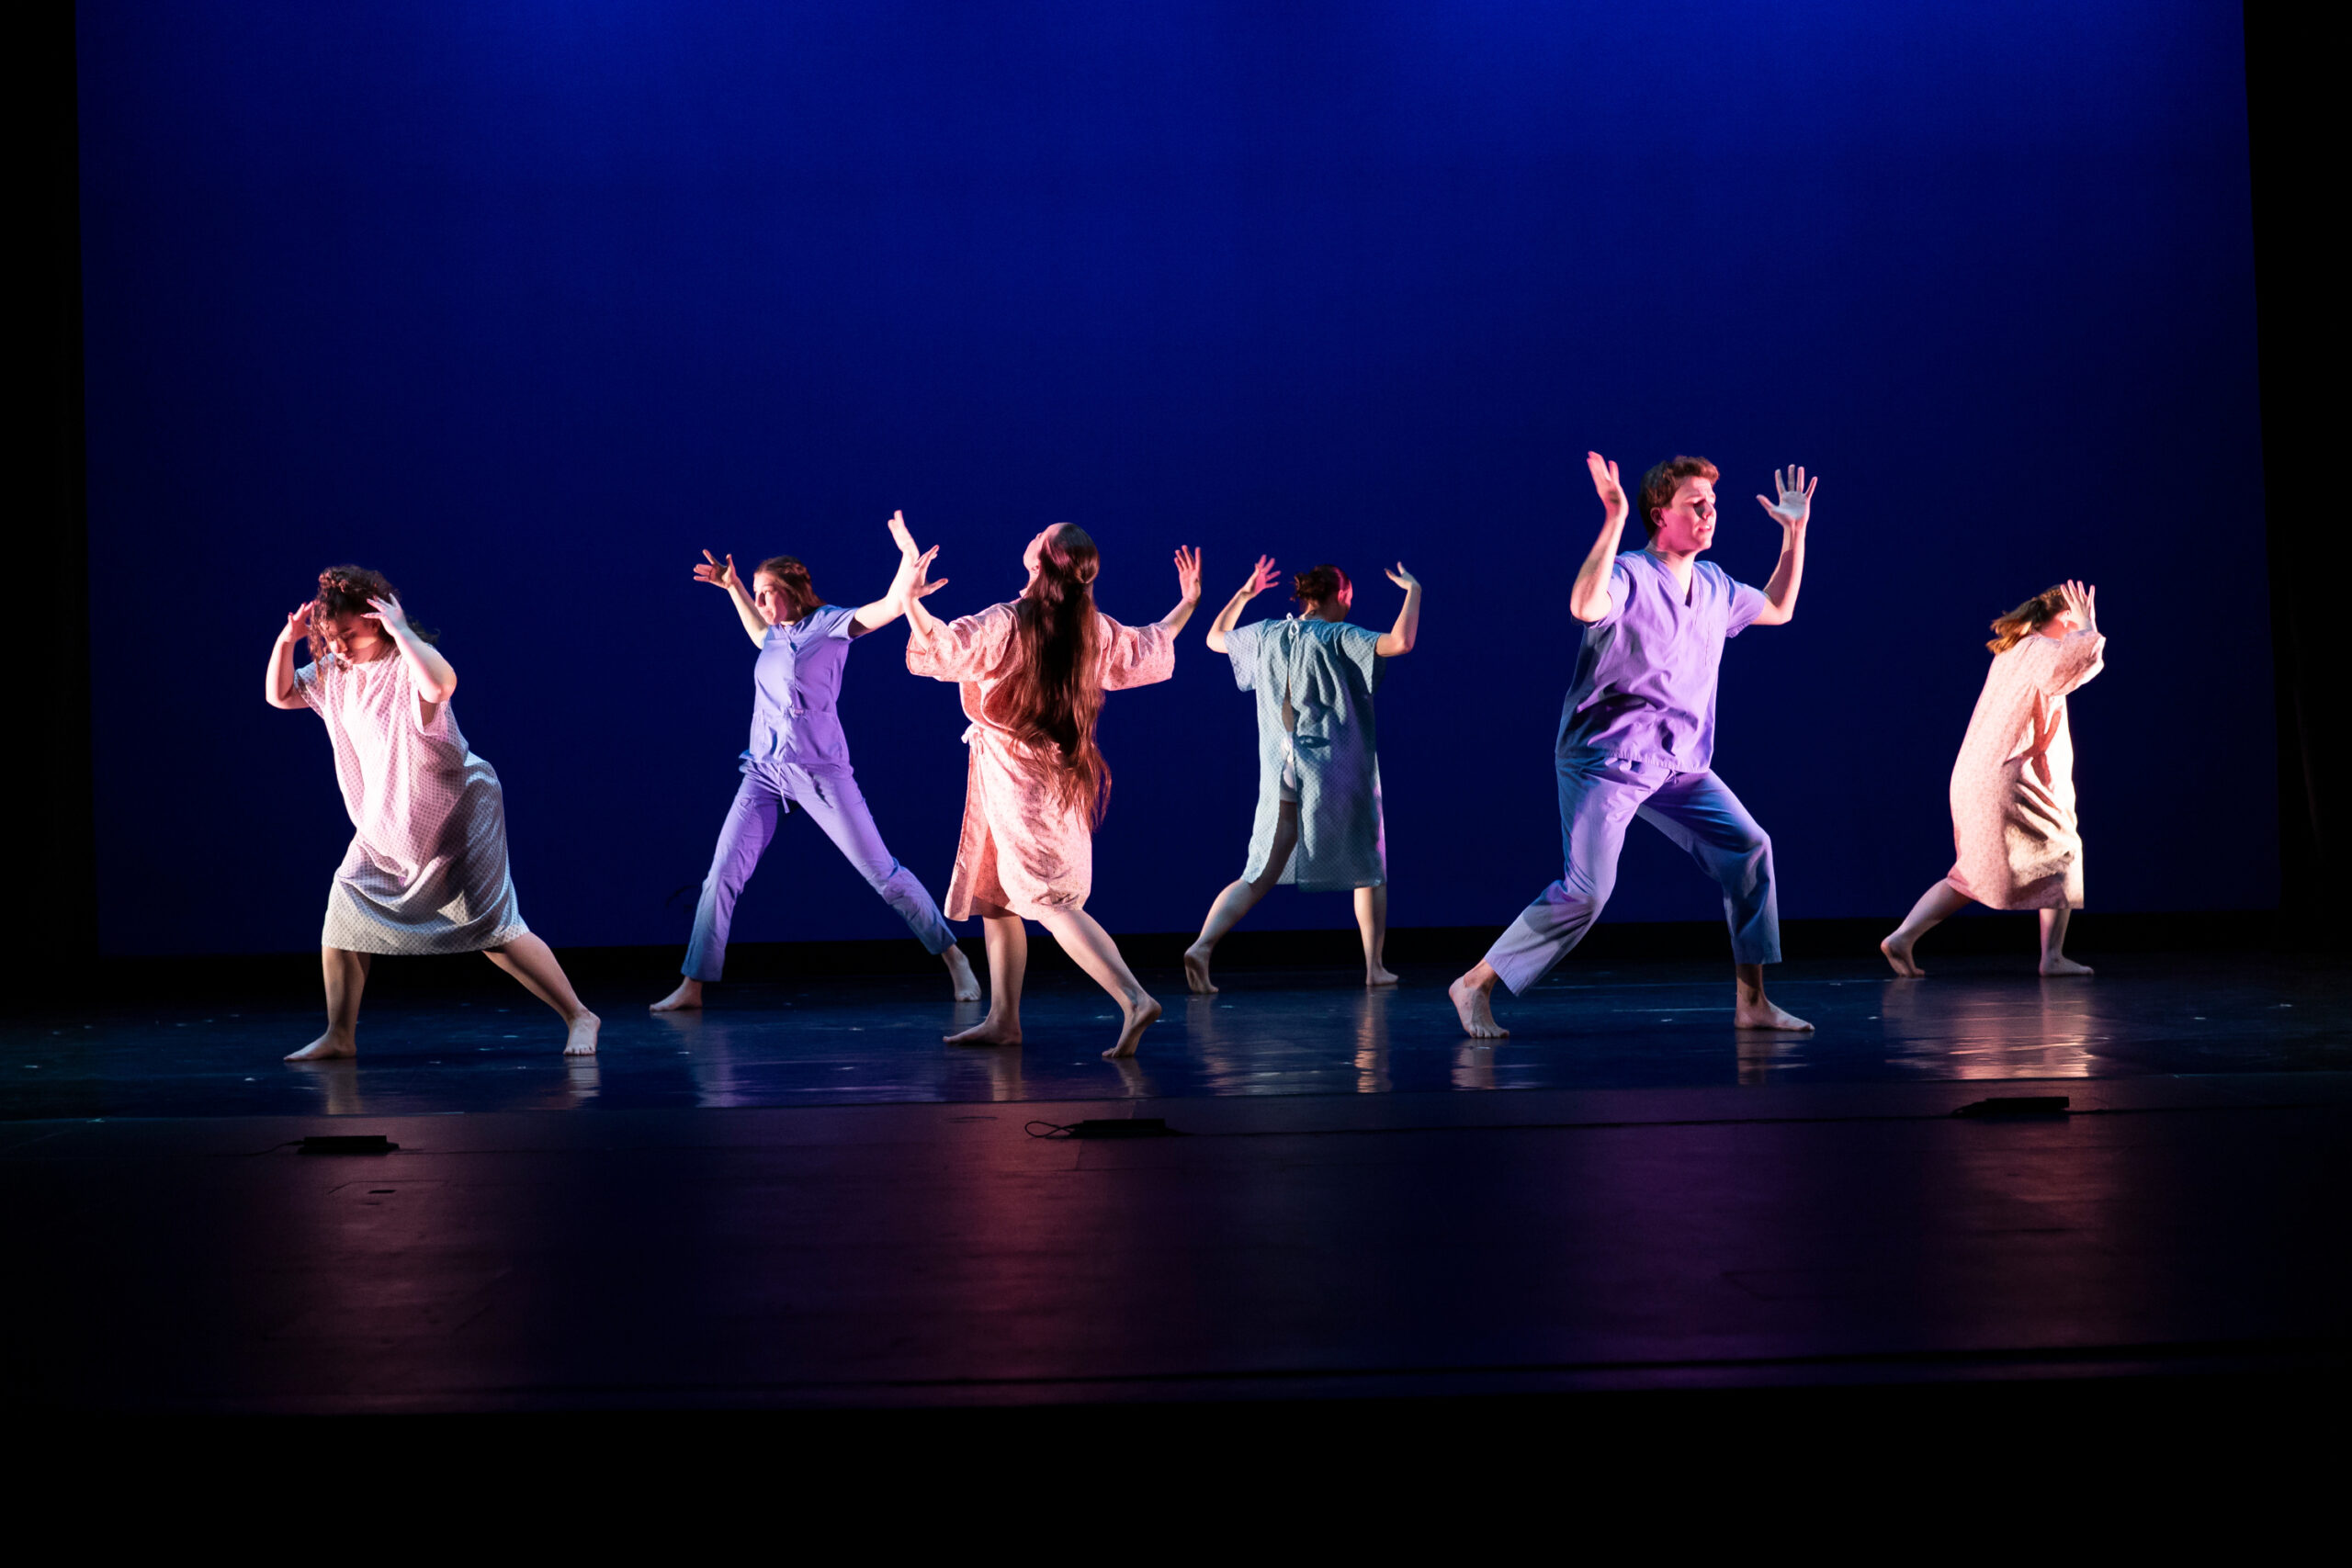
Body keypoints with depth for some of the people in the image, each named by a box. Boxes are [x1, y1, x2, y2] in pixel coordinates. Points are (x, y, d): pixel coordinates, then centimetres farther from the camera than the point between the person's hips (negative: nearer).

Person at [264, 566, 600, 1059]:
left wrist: (400, 629, -37)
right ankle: (339, 1036, 17)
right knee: (342, 917, 4)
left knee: (492, 928, -10)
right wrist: (286, 640, -4)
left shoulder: (409, 664, -23)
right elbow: (280, 695, 13)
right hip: (383, 827, 8)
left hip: (454, 814, -8)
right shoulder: (334, 672, 2)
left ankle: (578, 1017, -2)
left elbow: (441, 684, -47)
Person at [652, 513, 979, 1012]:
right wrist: (732, 588, 38)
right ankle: (693, 985, 3)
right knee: (721, 876, -2)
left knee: (882, 871, -2)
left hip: (820, 770, -6)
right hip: (764, 772, 6)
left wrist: (909, 553, -24)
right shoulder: (775, 636, 15)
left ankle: (954, 958, 8)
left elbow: (891, 605, -15)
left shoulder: (829, 623, -3)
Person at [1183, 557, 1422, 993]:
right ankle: (1375, 967, 15)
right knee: (1369, 870, 15)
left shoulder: (1265, 635, 6)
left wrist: (1243, 593, 34)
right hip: (1337, 776, -4)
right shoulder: (1337, 637, -10)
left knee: (1257, 878, 4)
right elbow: (1400, 642, -22)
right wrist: (1413, 591, -8)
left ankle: (1202, 945, -15)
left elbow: (1215, 637, 25)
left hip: (1280, 776, 4)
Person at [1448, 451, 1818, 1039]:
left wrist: (1795, 532, 21)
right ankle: (1475, 985, -2)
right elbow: (1584, 606, -37)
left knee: (1748, 848, -4)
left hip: (1677, 765, 8)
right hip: (1604, 758, -7)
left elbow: (1778, 609, 29)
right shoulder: (1628, 576, -13)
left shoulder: (1715, 587, 11)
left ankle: (1751, 1002, 5)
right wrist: (1613, 518, -36)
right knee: (1587, 889, -15)